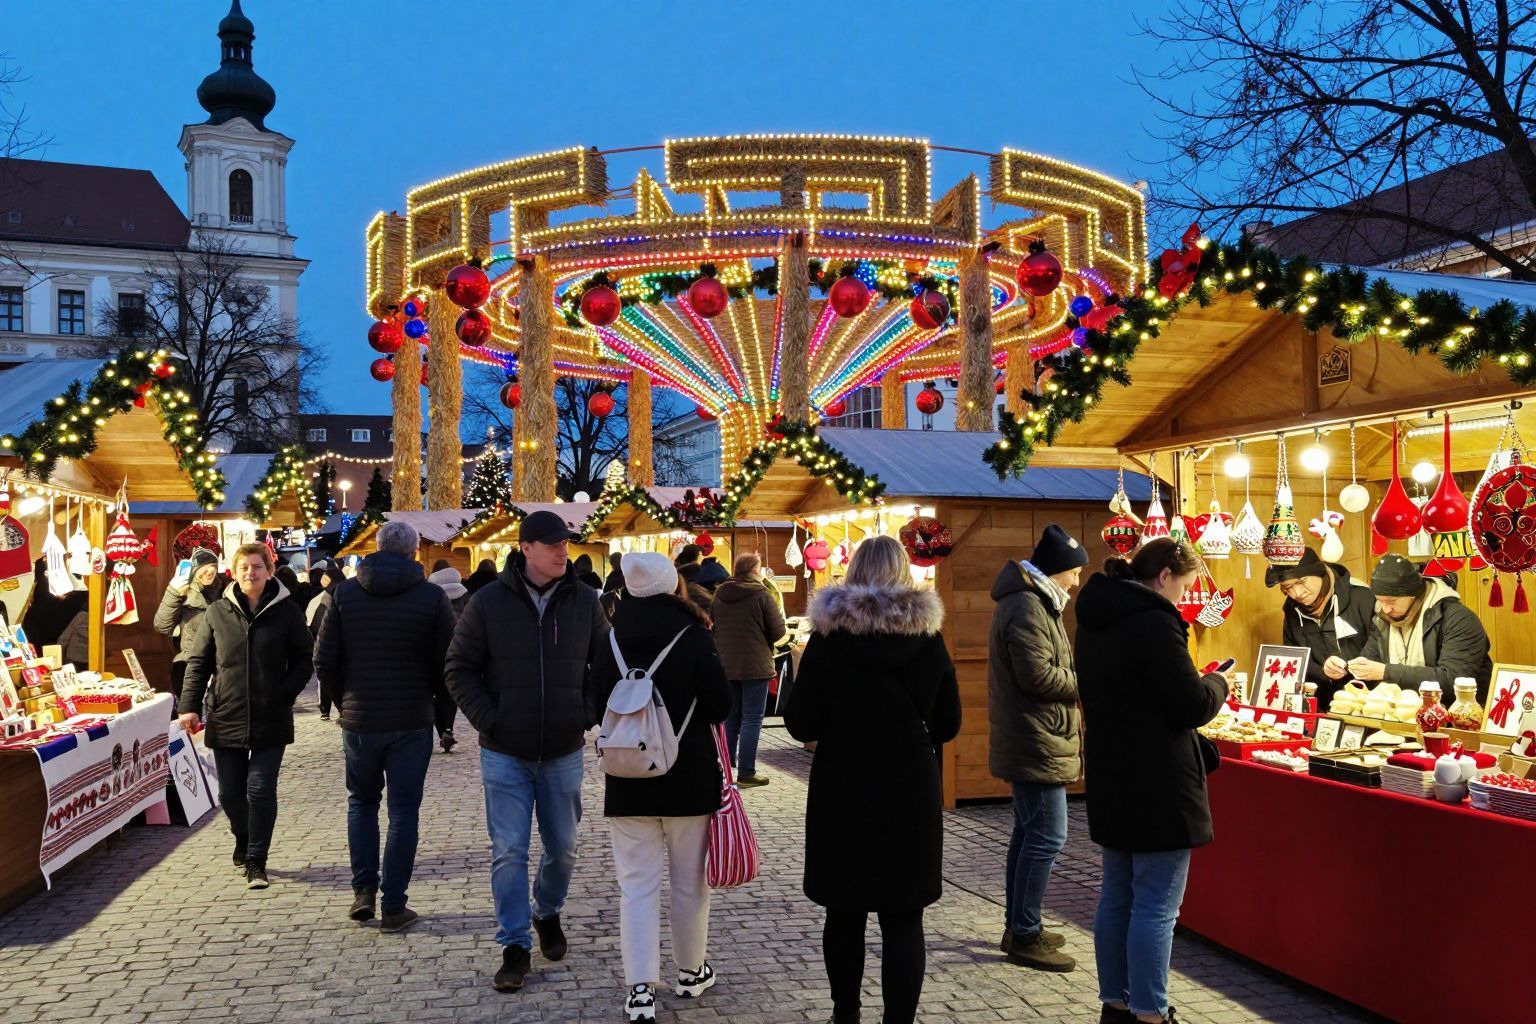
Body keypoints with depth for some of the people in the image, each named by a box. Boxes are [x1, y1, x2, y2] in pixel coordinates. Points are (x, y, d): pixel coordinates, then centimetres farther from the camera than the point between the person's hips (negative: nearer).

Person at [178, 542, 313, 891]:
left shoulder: (287, 612, -1)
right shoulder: (217, 613, 4)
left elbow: (303, 660, 3)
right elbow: (198, 662, 7)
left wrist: (286, 693, -12)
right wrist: (190, 705, -2)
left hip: (271, 720, -2)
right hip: (225, 718, 2)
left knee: (261, 790, -5)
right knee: (230, 792, 9)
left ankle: (256, 861, 8)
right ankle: (243, 839, 38)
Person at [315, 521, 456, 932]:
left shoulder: (345, 593, -1)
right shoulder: (432, 597, -7)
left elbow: (324, 662, -2)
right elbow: (448, 664, -7)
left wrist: (345, 702, 12)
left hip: (358, 721, 2)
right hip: (412, 722, -2)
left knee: (361, 801, 21)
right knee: (403, 812, 6)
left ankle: (363, 890, 16)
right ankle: (394, 906, 8)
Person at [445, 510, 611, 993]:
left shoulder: (585, 601, -2)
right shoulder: (489, 602, -7)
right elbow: (460, 670, -1)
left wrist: (586, 715, -2)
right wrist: (488, 721, -9)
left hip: (564, 753, 2)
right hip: (504, 754, -2)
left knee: (563, 848, 14)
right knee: (509, 852, -1)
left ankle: (548, 914, 40)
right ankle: (514, 946, 11)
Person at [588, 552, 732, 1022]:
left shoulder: (611, 639, -1)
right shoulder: (693, 635, -11)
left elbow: (597, 709, 5)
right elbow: (720, 706, -9)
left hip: (627, 779, 2)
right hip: (689, 777, -2)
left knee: (637, 885, 5)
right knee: (689, 882, 14)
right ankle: (692, 971, 29)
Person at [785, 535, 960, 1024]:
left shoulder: (829, 637, -8)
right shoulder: (928, 637, -3)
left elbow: (800, 724, -6)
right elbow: (948, 723, 4)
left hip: (841, 794, 0)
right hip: (911, 794, 0)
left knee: (844, 913, 14)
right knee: (903, 920, 6)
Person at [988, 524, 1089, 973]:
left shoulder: (1031, 601, 17)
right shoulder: (1027, 607, -18)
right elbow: (1038, 674, -24)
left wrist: (1078, 679, 7)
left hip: (1029, 742, 11)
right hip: (1038, 743, -11)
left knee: (1029, 833, 16)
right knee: (1046, 838, -8)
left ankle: (1018, 926, 25)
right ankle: (1025, 937, -1)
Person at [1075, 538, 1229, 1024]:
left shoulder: (1095, 622, 10)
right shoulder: (1154, 622, -19)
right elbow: (1192, 706, -18)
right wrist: (1218, 683, 3)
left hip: (1110, 780, 9)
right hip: (1158, 786, -9)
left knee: (1116, 896, 16)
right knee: (1156, 906, -2)